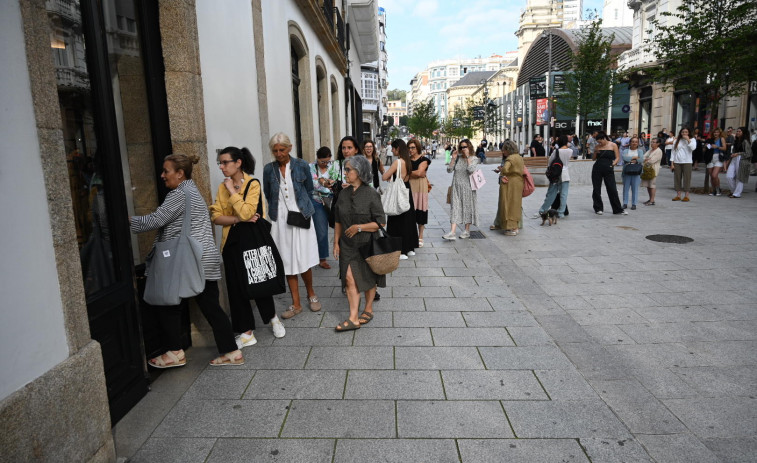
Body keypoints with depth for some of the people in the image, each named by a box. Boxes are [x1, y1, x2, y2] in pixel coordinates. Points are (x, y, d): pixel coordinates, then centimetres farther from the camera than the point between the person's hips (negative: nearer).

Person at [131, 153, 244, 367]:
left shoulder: (179, 194, -11)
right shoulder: (192, 190, 20)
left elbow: (155, 220, -13)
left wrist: (129, 220, -1)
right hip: (207, 259, 9)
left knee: (167, 302, 6)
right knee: (211, 307, 10)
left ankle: (175, 353, 14)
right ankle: (231, 352, 12)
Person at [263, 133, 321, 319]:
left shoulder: (301, 165, -2)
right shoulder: (269, 169, 1)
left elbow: (309, 190, 10)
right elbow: (267, 195, 13)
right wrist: (279, 208, 13)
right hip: (280, 220, 2)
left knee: (303, 260, 1)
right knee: (287, 262, 4)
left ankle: (311, 294, 26)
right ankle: (296, 304, 15)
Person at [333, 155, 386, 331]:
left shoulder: (371, 194, -13)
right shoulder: (344, 194, 4)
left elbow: (379, 223, -13)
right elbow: (338, 221, 11)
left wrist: (359, 227, -21)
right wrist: (336, 242, 8)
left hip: (367, 244, -4)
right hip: (348, 245, 4)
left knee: (369, 279, 12)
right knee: (349, 278, -6)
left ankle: (368, 310, 32)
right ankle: (353, 318, 0)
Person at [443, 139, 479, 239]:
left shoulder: (474, 159, -1)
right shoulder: (458, 158, 7)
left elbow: (471, 170, -19)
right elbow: (449, 170, 1)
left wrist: (467, 156, -17)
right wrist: (453, 158, -7)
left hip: (467, 187, -2)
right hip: (456, 187, 2)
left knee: (467, 207, 6)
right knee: (455, 207, -5)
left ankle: (467, 231, 20)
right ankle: (452, 232, -10)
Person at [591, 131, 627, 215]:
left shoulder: (613, 145, 1)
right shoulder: (598, 146, 8)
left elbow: (617, 157, 2)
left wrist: (613, 164, -15)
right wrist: (596, 153, -5)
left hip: (608, 170, -2)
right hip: (597, 169, 3)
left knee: (612, 189, -2)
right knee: (596, 189, 3)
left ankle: (618, 209, 6)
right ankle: (598, 208, 15)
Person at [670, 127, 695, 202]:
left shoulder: (692, 140, 5)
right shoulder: (677, 141, 12)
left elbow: (693, 148, -15)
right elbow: (673, 152, 10)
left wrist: (688, 140, -14)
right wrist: (672, 163, 4)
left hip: (687, 162, -3)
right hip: (677, 162, 3)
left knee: (686, 179, -4)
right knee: (677, 179, 3)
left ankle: (686, 196, 0)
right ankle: (678, 195, 10)